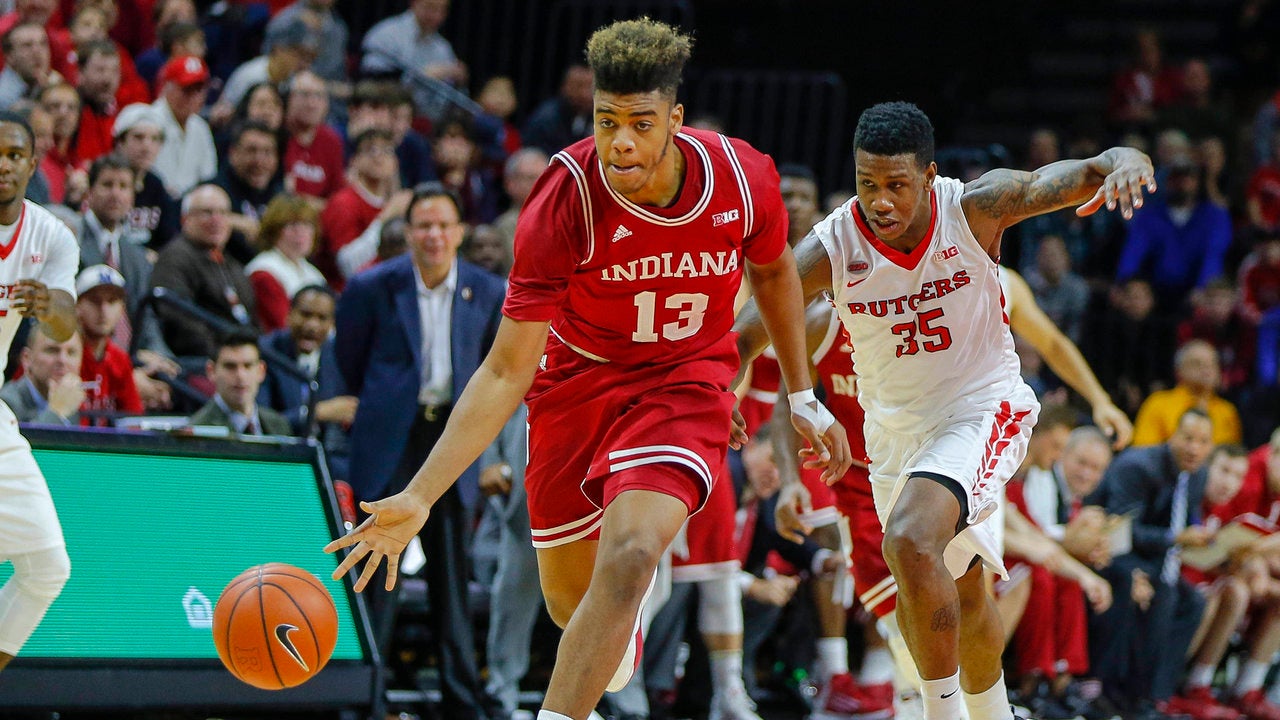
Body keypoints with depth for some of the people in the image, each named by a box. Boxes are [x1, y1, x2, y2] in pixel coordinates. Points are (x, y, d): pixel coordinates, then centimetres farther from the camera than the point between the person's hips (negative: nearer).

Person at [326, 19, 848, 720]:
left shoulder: (743, 176, -20)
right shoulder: (564, 202, -27)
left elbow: (773, 271, 7)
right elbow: (506, 372, -24)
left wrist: (802, 397, 12)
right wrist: (419, 497, -33)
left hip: (686, 380, 0)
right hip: (578, 379, 1)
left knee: (629, 556, -27)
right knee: (570, 598, 12)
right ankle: (622, 643, 51)